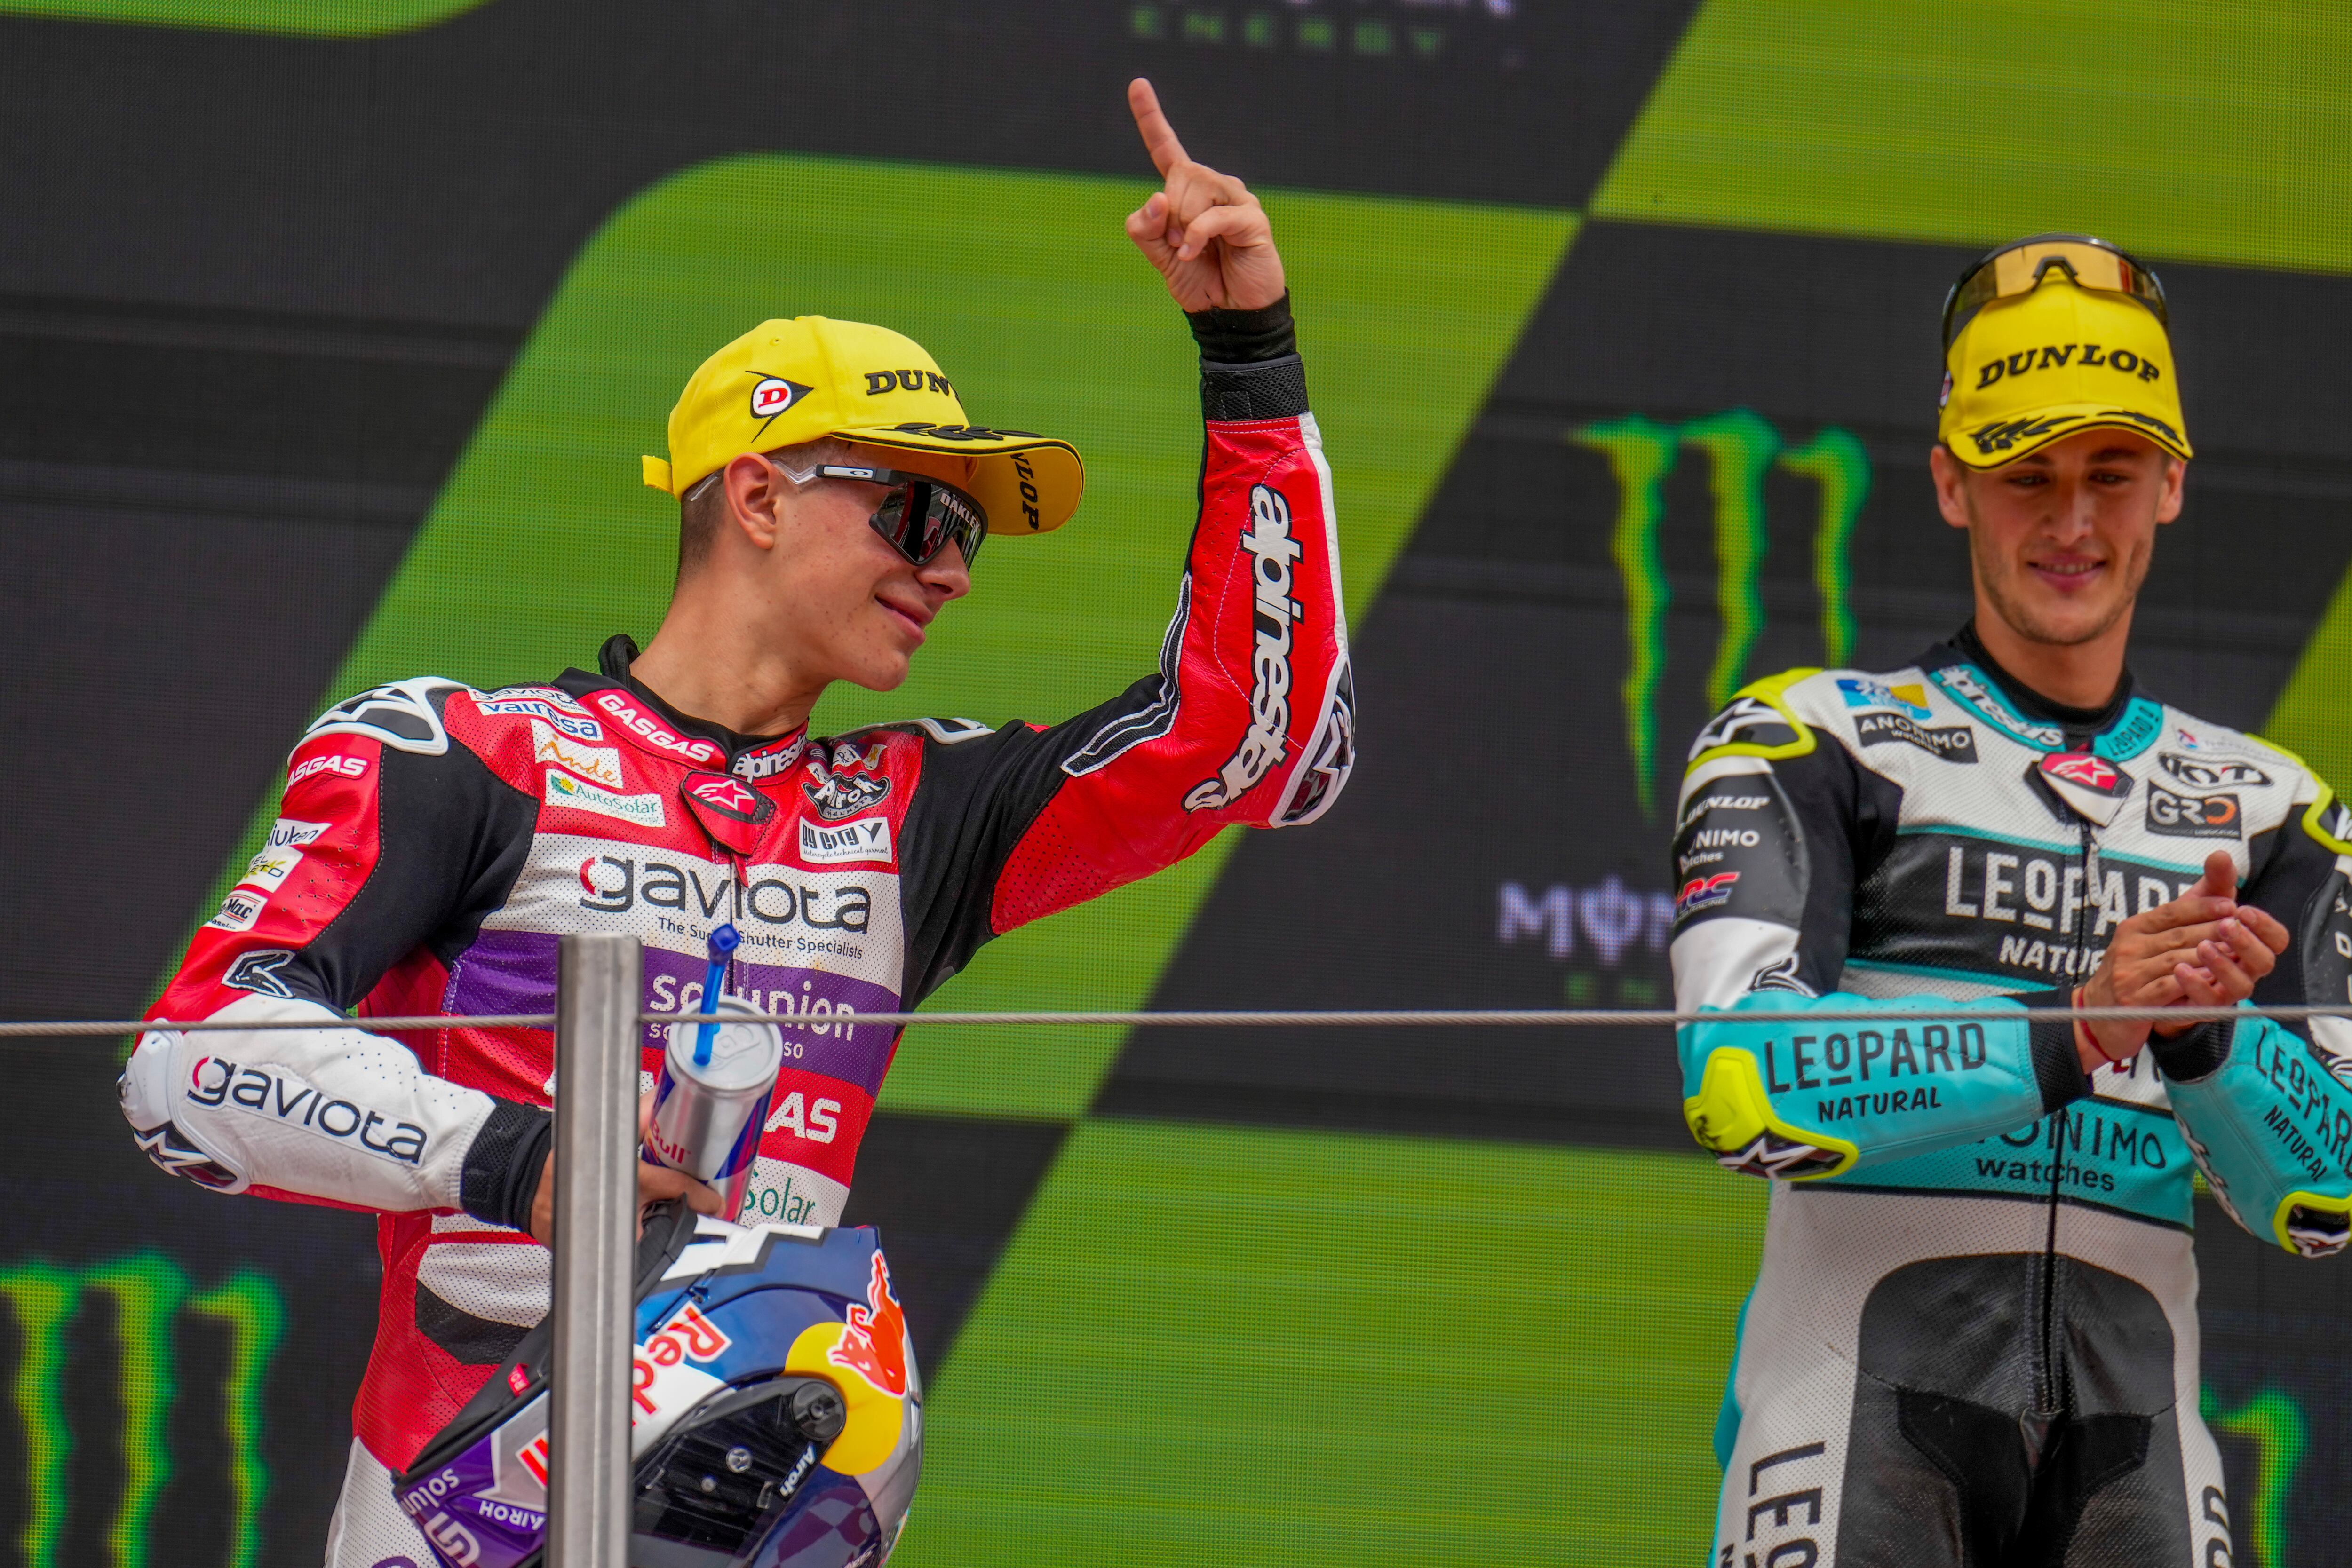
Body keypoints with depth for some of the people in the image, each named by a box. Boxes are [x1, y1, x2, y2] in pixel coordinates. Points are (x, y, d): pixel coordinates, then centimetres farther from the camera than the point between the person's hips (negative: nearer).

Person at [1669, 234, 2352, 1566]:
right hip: (1863, 1415, -3)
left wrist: (2199, 1031, -12)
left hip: (2134, 1448, 3)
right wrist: (2073, 1033, -19)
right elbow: (1740, 1086, -10)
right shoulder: (1806, 745, 7)